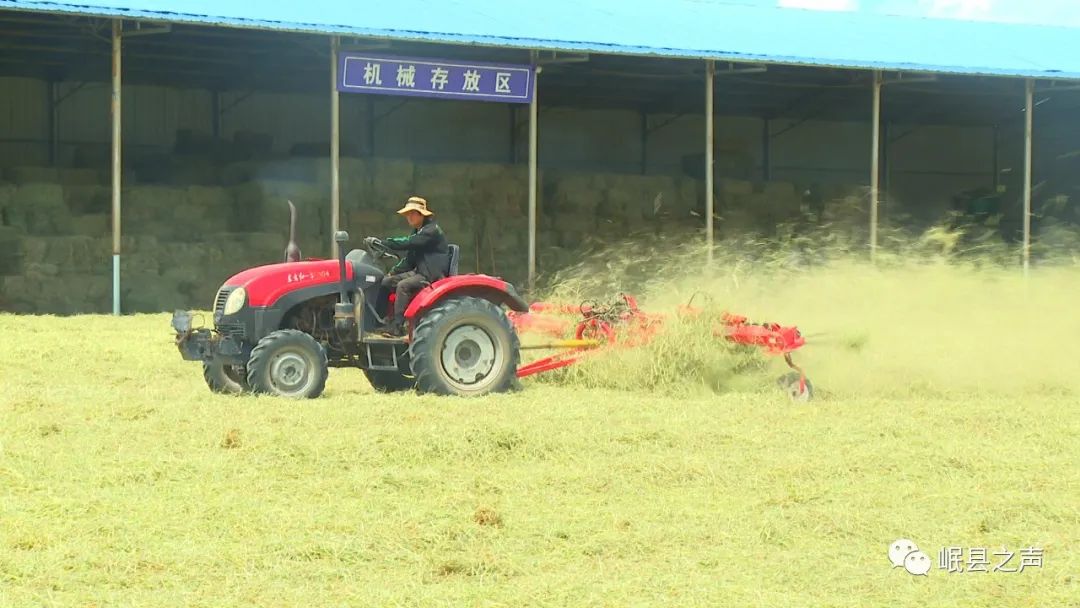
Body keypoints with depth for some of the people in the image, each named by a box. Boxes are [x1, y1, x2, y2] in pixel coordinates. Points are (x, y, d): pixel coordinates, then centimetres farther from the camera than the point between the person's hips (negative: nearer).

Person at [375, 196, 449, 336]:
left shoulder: (432, 230, -13)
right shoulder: (418, 232, 18)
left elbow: (408, 243, -25)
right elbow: (409, 259, 19)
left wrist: (383, 242, -25)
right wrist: (393, 271, 6)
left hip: (433, 276, -10)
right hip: (419, 272, 10)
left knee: (403, 285, -29)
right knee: (386, 281, -1)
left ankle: (397, 326, -27)